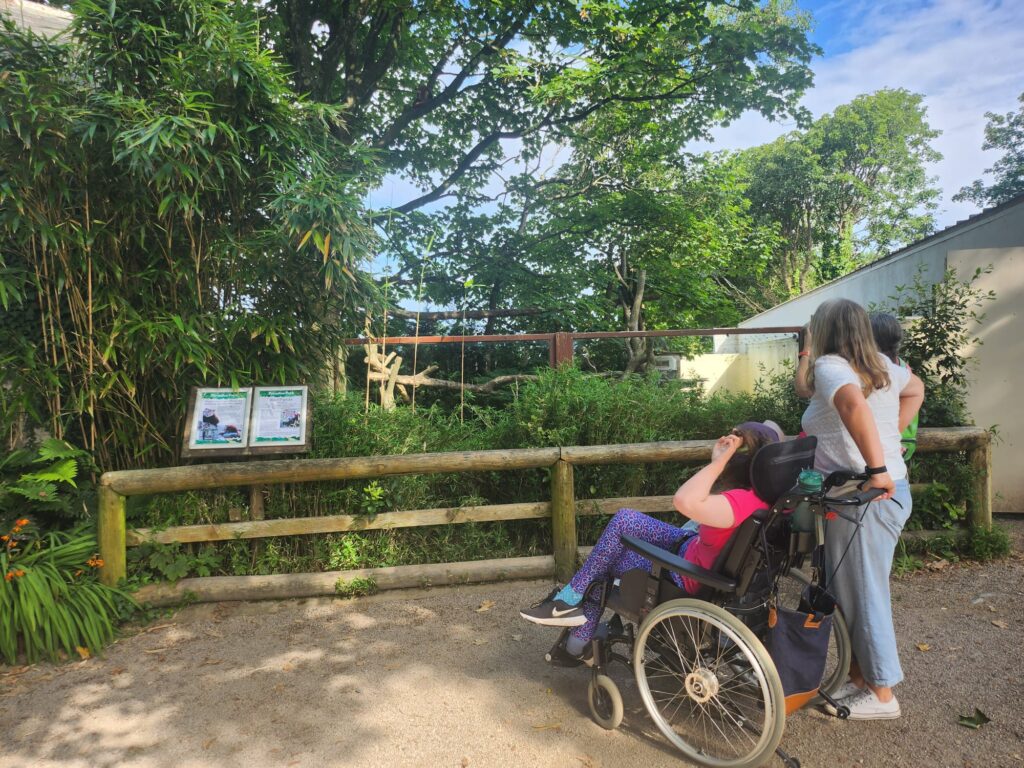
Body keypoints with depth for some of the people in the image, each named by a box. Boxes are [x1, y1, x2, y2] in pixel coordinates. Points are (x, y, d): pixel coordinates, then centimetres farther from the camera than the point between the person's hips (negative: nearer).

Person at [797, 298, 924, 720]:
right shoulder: (881, 365, 11)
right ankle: (860, 677, 31)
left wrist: (877, 468, -35)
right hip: (885, 493, 9)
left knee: (863, 595, 3)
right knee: (851, 591, 18)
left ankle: (881, 696, 17)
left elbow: (855, 405, -36)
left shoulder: (830, 365, -15)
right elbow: (915, 389, 31)